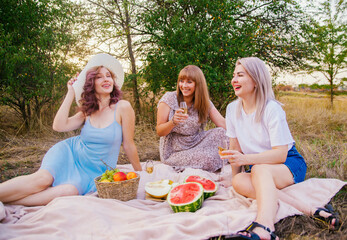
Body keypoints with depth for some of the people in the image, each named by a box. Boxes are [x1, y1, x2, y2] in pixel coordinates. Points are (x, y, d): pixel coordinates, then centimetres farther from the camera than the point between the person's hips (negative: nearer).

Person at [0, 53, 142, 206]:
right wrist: (71, 93, -5)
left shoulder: (122, 108, -10)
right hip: (71, 153, 3)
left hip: (94, 171, -3)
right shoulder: (87, 112, 4)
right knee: (42, 179, -26)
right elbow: (59, 126, -9)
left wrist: (140, 174, 1)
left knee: (69, 191, -30)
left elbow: (128, 145, -4)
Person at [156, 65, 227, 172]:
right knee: (208, 158, -28)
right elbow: (159, 132, -9)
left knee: (221, 133, -18)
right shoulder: (169, 99, -11)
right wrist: (173, 122, -29)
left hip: (195, 144, 5)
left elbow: (223, 124, -8)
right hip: (174, 151, -5)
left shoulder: (204, 103, 0)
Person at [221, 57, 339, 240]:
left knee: (259, 169, -37)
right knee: (239, 182, -28)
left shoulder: (272, 109, -17)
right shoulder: (232, 109, 0)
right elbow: (235, 147, 5)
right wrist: (235, 176, -4)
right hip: (258, 169, 5)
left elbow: (280, 154, -22)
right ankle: (308, 210, -31)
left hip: (289, 165, -5)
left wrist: (245, 158, -34)